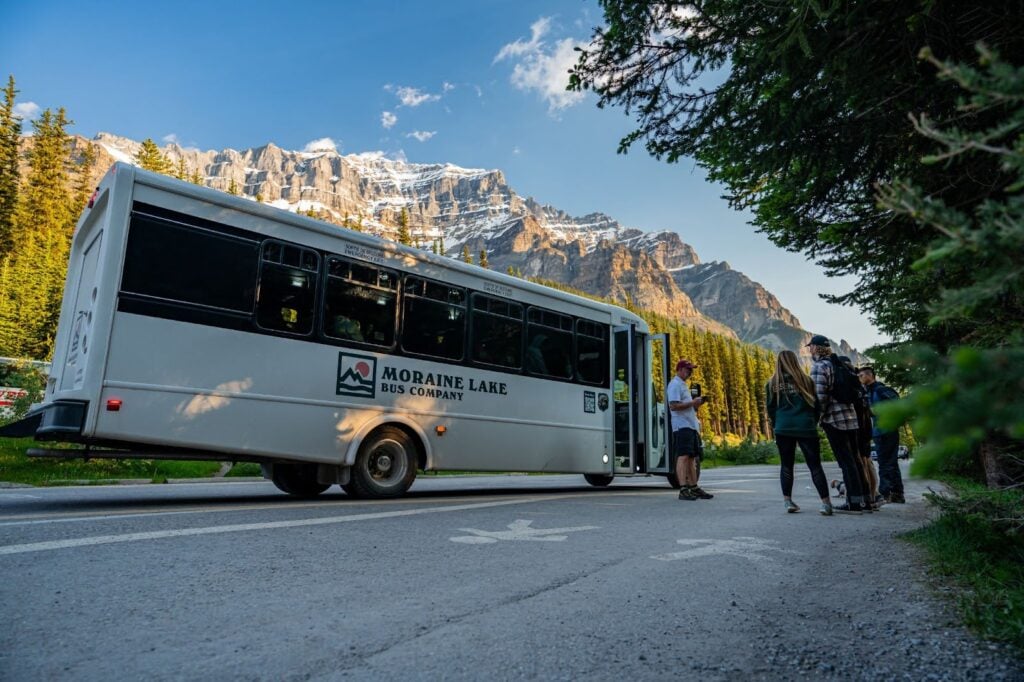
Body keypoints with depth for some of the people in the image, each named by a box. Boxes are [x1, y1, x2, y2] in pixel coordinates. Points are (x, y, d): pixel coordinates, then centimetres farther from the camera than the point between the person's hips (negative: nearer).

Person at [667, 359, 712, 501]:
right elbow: (673, 406, -19)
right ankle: (683, 490, -17)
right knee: (683, 456, -14)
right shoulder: (675, 385, -8)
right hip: (682, 426, -10)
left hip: (691, 425, 10)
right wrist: (693, 402, -16)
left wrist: (698, 403, 12)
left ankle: (694, 488, 17)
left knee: (692, 457, 11)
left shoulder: (684, 385, 24)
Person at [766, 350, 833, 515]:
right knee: (815, 465, 4)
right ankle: (826, 503, -2)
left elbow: (770, 409, 5)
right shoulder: (806, 380, 1)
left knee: (786, 465, 11)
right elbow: (817, 405, 6)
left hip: (783, 429, 1)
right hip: (806, 428, -1)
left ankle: (788, 501, 10)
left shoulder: (772, 384, 2)